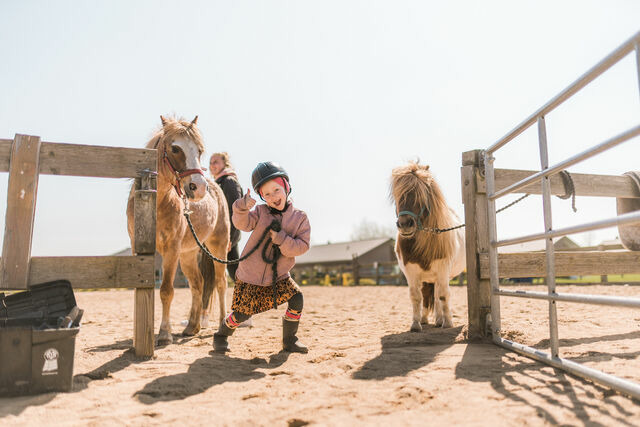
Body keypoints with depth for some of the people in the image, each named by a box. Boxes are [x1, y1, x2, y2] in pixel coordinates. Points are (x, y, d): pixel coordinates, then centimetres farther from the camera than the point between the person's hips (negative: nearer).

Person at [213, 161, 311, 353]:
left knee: (297, 299, -13)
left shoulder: (299, 217, -5)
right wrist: (242, 207, -44)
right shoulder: (260, 212, -6)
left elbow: (302, 246, -12)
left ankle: (289, 340, 9)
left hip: (279, 276, 2)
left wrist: (281, 239, -25)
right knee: (242, 313, 2)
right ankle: (221, 335, 32)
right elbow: (242, 223, -25)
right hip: (250, 275, -2)